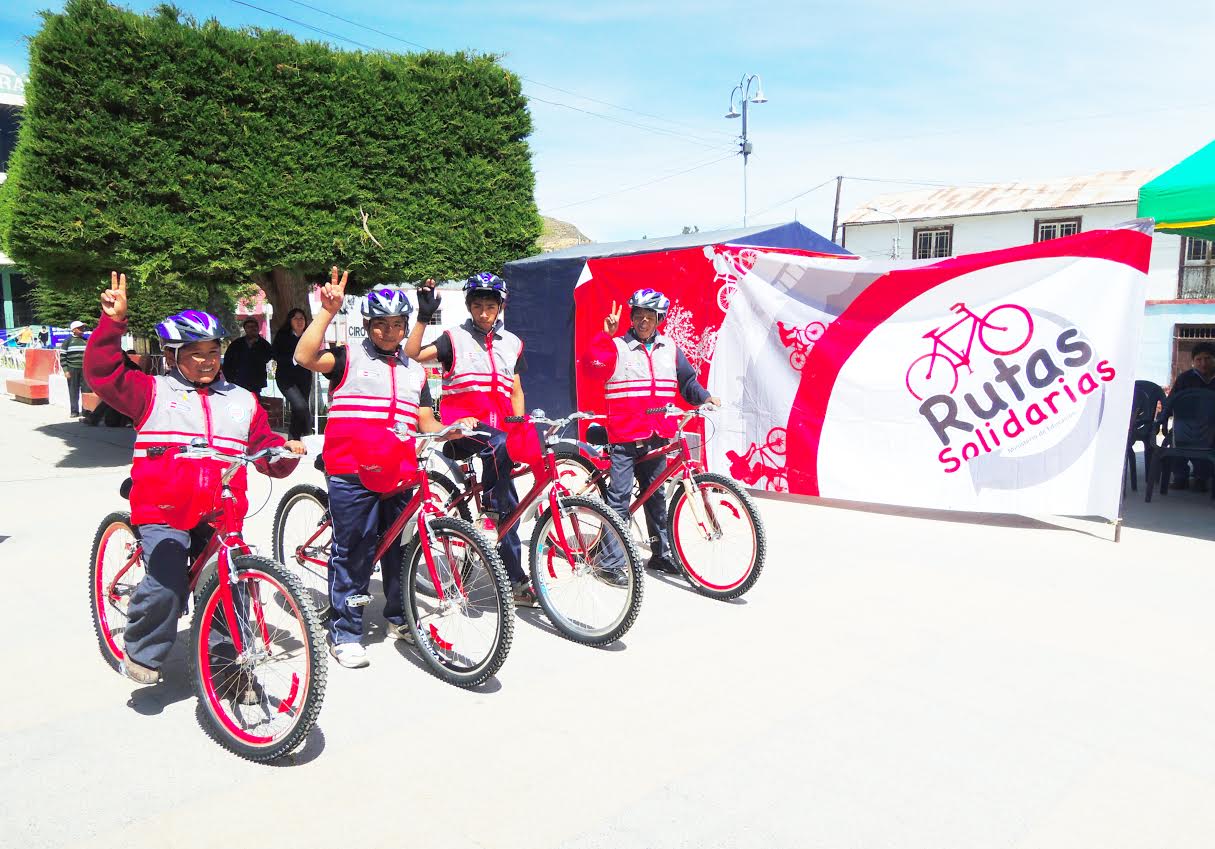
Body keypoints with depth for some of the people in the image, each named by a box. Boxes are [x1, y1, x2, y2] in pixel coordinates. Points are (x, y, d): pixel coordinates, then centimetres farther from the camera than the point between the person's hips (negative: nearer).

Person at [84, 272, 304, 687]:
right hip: (163, 515, -3)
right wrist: (113, 320, -15)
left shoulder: (241, 401, 15)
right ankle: (141, 653, 10)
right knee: (166, 587, -20)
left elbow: (265, 448, 14)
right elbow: (103, 372, -5)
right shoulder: (153, 392, 7)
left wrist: (286, 451, -8)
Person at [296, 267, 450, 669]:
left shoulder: (414, 371, 20)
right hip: (352, 474, -5)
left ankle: (399, 617, 31)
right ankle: (344, 633, 9)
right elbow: (305, 357, -15)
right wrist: (328, 310, -17)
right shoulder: (349, 358, 4)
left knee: (400, 549, 13)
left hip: (398, 475, 5)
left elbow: (426, 423, 17)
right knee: (353, 552, -1)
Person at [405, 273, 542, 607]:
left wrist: (520, 426, 7)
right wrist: (424, 317, -19)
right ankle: (490, 511, -19)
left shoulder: (511, 343, 16)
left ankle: (514, 580, 11)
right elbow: (412, 355, -11)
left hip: (498, 426, 4)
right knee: (499, 445, -38)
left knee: (509, 504, 2)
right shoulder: (455, 338, 3)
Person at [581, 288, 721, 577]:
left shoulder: (669, 348, 12)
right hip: (624, 437, -5)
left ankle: (661, 553, 28)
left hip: (657, 437, 5)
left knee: (655, 496, 16)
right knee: (619, 497, -5)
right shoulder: (617, 346, -2)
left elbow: (687, 380, 18)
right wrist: (606, 334, -23)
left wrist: (705, 397, 2)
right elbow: (592, 367, -19)